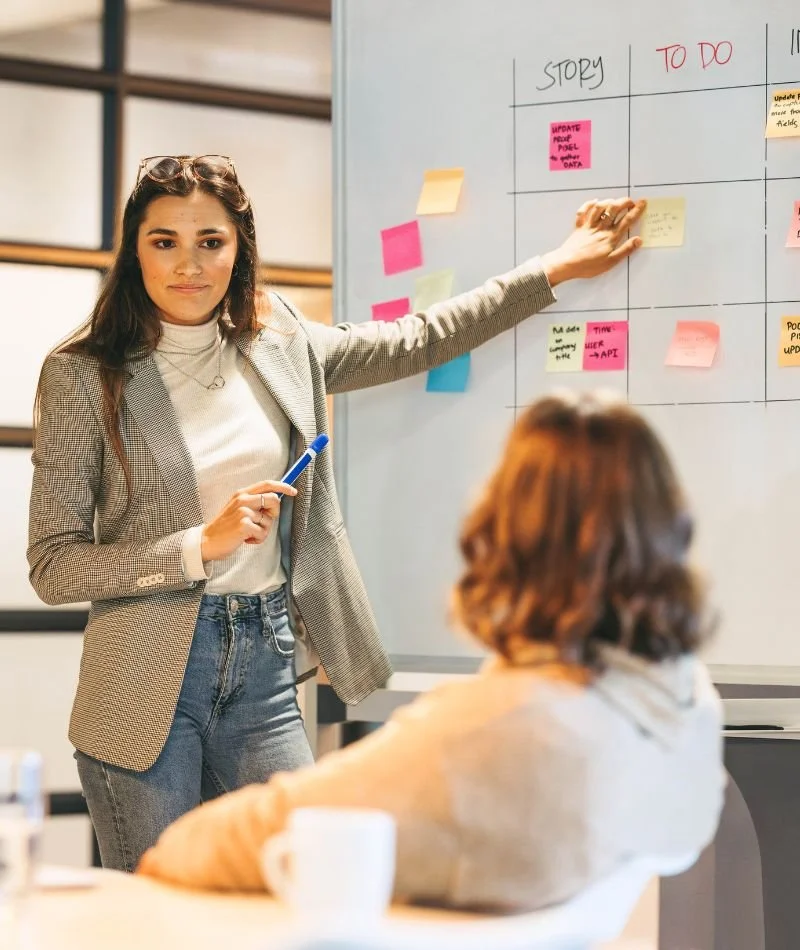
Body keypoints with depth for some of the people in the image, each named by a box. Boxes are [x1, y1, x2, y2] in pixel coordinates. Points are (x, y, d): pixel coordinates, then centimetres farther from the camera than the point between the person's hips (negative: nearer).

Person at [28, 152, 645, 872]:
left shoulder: (279, 347, 7)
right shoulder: (84, 377, -6)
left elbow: (414, 344, 20)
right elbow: (54, 567, -7)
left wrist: (557, 268, 21)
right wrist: (203, 545, -18)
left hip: (264, 672, 4)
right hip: (148, 683, -4)